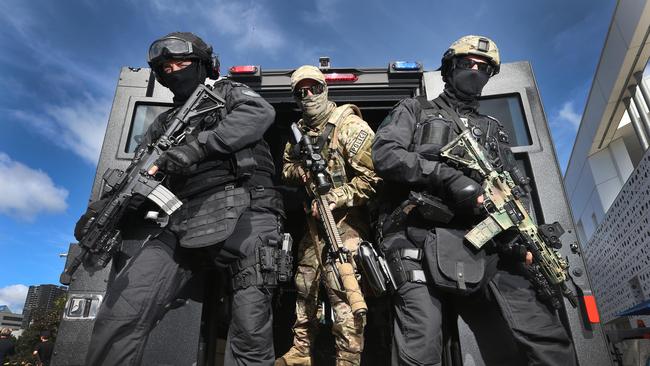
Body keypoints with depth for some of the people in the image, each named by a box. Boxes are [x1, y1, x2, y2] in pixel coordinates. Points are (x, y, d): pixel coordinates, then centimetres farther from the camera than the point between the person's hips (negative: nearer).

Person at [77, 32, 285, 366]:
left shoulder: (227, 93, 18)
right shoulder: (165, 122, 30)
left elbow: (260, 112, -7)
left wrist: (193, 148, -14)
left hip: (242, 210, -4)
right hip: (184, 218, 5)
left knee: (250, 329, -13)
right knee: (120, 311, -11)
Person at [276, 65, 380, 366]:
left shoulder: (349, 125, -11)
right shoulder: (299, 132, 12)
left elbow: (373, 175, -18)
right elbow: (286, 168, 19)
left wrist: (334, 200, -20)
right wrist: (299, 171, -5)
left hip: (345, 220, -7)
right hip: (315, 221, 8)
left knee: (342, 293, -9)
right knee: (304, 287, 16)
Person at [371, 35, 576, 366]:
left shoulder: (492, 130, 31)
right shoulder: (415, 110, 19)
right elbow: (384, 154, -1)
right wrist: (448, 177, -13)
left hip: (488, 251, 4)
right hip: (422, 245, -3)